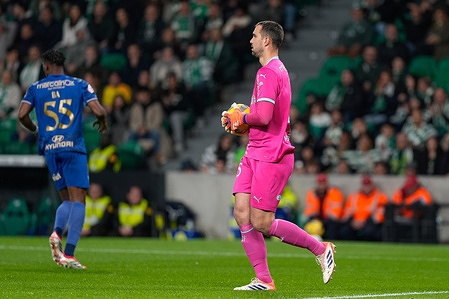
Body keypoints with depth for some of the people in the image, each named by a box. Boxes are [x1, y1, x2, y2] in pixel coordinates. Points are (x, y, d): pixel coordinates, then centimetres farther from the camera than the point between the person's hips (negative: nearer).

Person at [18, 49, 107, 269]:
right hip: (73, 147, -3)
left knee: (68, 200, 16)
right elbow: (98, 111, -6)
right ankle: (69, 254, -18)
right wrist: (102, 121, 17)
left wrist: (34, 130, 17)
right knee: (78, 201, -5)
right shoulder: (80, 85, 5)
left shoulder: (35, 88, 9)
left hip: (49, 150, 3)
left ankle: (57, 233, -15)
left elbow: (22, 115, -2)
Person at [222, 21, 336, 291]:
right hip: (255, 154, 10)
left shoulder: (268, 73, -15)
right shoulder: (279, 70, 19)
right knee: (242, 214, 1)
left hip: (271, 156, -10)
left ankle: (321, 249, 5)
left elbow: (263, 116, -25)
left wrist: (242, 118, -6)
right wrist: (241, 121, 17)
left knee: (262, 223, -8)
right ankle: (264, 279, 2)